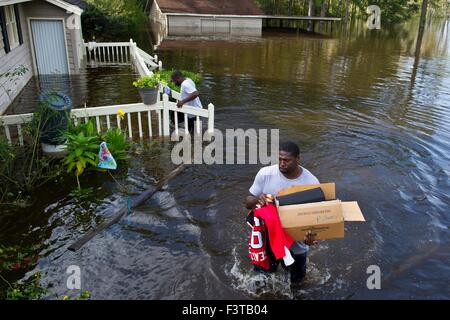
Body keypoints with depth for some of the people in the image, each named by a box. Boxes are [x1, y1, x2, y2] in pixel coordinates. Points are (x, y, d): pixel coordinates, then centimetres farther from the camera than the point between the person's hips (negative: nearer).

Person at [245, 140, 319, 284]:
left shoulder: (311, 182, -20)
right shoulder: (265, 174, -17)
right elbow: (248, 202, -8)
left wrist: (312, 235, -33)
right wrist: (257, 200, -32)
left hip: (296, 244, 0)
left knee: (295, 280, 24)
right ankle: (271, 264, 53)